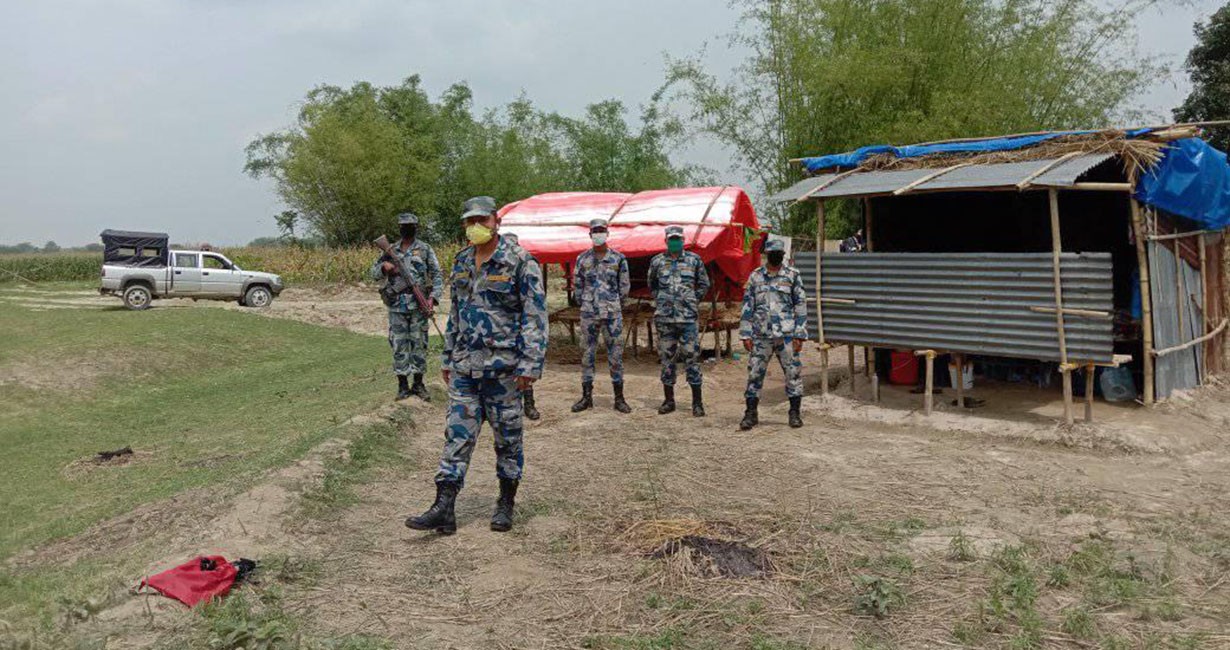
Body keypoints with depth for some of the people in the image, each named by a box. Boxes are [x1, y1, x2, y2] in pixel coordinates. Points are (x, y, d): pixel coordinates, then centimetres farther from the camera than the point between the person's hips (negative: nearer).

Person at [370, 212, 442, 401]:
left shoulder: (425, 250, 2)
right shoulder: (392, 251, 10)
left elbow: (437, 276, -1)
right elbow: (374, 272, 14)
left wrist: (433, 297, -14)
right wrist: (384, 267, -9)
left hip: (418, 306, -2)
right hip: (397, 307, 2)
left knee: (419, 344, 3)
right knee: (399, 346, 4)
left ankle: (418, 384, 12)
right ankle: (403, 385, 12)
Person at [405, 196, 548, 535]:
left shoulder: (520, 262, -9)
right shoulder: (461, 262, 11)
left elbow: (535, 316, -12)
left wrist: (530, 364, -17)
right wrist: (448, 358, 18)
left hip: (503, 365, -5)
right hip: (464, 365, 6)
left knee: (507, 436, 6)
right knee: (457, 433, 2)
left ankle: (506, 504, 21)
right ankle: (443, 509, 3)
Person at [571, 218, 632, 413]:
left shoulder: (618, 258, 2)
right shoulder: (583, 258, 5)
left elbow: (625, 286, 7)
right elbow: (577, 284, 12)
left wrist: (615, 306, 9)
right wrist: (585, 304, 10)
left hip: (613, 313, -1)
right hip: (589, 314, 1)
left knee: (615, 354, 1)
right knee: (588, 354, 5)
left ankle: (619, 398, 8)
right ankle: (587, 397, 13)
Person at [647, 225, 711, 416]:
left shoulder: (694, 260, 3)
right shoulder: (657, 261, 7)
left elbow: (704, 284, 12)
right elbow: (652, 286, 21)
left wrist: (692, 302, 4)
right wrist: (661, 300, 9)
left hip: (688, 317, -2)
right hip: (664, 318, 2)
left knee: (692, 358, -3)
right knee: (667, 359, 6)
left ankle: (697, 402, 5)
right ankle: (668, 400, 16)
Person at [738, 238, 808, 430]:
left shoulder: (793, 275, 4)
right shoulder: (755, 277, 8)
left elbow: (801, 306, 2)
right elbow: (747, 307, 9)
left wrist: (800, 335, -4)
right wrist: (746, 334, 3)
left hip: (786, 335, -1)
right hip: (761, 335, 1)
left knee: (793, 373, 1)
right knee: (754, 374, 3)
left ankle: (795, 413, 13)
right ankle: (751, 413, 12)